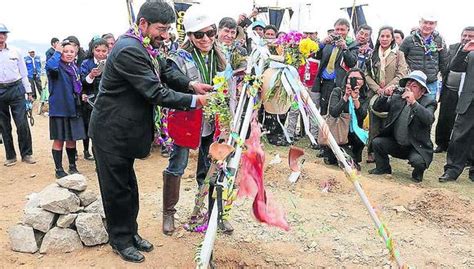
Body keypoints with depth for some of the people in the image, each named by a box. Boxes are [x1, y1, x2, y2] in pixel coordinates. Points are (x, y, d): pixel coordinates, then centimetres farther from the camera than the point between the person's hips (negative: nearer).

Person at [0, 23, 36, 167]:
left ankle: (26, 154, 6)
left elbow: (23, 73, 11)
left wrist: (28, 91, 8)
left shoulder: (15, 52, 6)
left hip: (16, 89, 0)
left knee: (22, 123, -5)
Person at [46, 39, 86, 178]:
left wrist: (81, 95, 11)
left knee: (72, 139, 14)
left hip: (73, 108, 6)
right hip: (59, 108, -6)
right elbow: (50, 66, -36)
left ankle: (72, 166, 27)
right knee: (59, 140, 3)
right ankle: (58, 169, 15)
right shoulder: (57, 66, -10)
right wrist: (57, 52, -22)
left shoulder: (75, 68, 12)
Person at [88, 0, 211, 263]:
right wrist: (194, 100, -22)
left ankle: (129, 232, 34)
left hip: (124, 129, 9)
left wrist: (191, 84, -6)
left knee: (127, 184, 19)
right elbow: (156, 93, -27)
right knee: (117, 187, 6)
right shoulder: (129, 50, -26)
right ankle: (120, 240, 23)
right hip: (112, 131, -9)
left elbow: (165, 70, 11)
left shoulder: (144, 46, 4)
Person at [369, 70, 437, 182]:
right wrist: (384, 95, -21)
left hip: (416, 147, -4)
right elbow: (376, 108, -2)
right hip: (395, 143, 4)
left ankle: (418, 173, 8)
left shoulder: (429, 102, -9)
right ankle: (383, 168, 11)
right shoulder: (397, 98, 2)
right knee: (376, 142, -15)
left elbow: (429, 119, -30)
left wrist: (413, 103, -40)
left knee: (417, 161, -31)